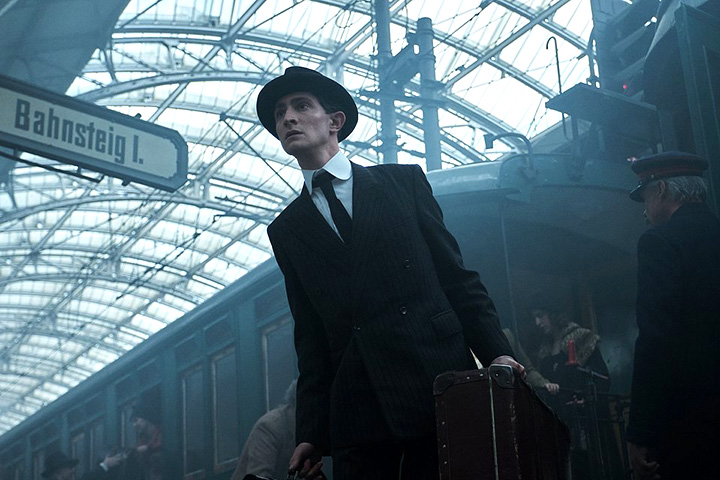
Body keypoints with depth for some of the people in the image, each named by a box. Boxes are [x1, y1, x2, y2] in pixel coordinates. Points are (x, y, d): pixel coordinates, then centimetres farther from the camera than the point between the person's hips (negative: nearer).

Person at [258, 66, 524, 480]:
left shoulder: (404, 181, 10)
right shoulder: (287, 231, 15)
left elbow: (459, 277, 7)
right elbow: (310, 335, 11)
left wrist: (496, 352, -6)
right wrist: (311, 431, 4)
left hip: (439, 379, -1)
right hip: (357, 409, 2)